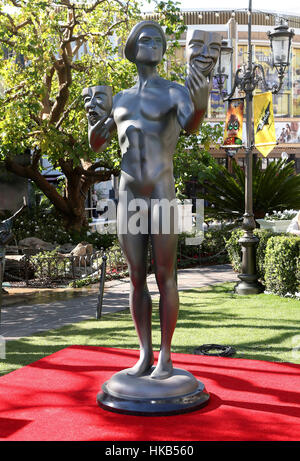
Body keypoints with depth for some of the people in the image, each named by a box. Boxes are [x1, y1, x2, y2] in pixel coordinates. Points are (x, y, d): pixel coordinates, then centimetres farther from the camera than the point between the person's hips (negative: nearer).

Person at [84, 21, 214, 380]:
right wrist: (93, 117, -7)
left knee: (165, 277, -2)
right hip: (128, 199, 4)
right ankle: (145, 355, 17)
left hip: (163, 198, -4)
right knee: (137, 280, 6)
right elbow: (96, 145, 17)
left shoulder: (176, 91, 2)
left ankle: (166, 357, 9)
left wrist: (202, 104, -46)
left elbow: (191, 126, -20)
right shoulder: (119, 100, 19)